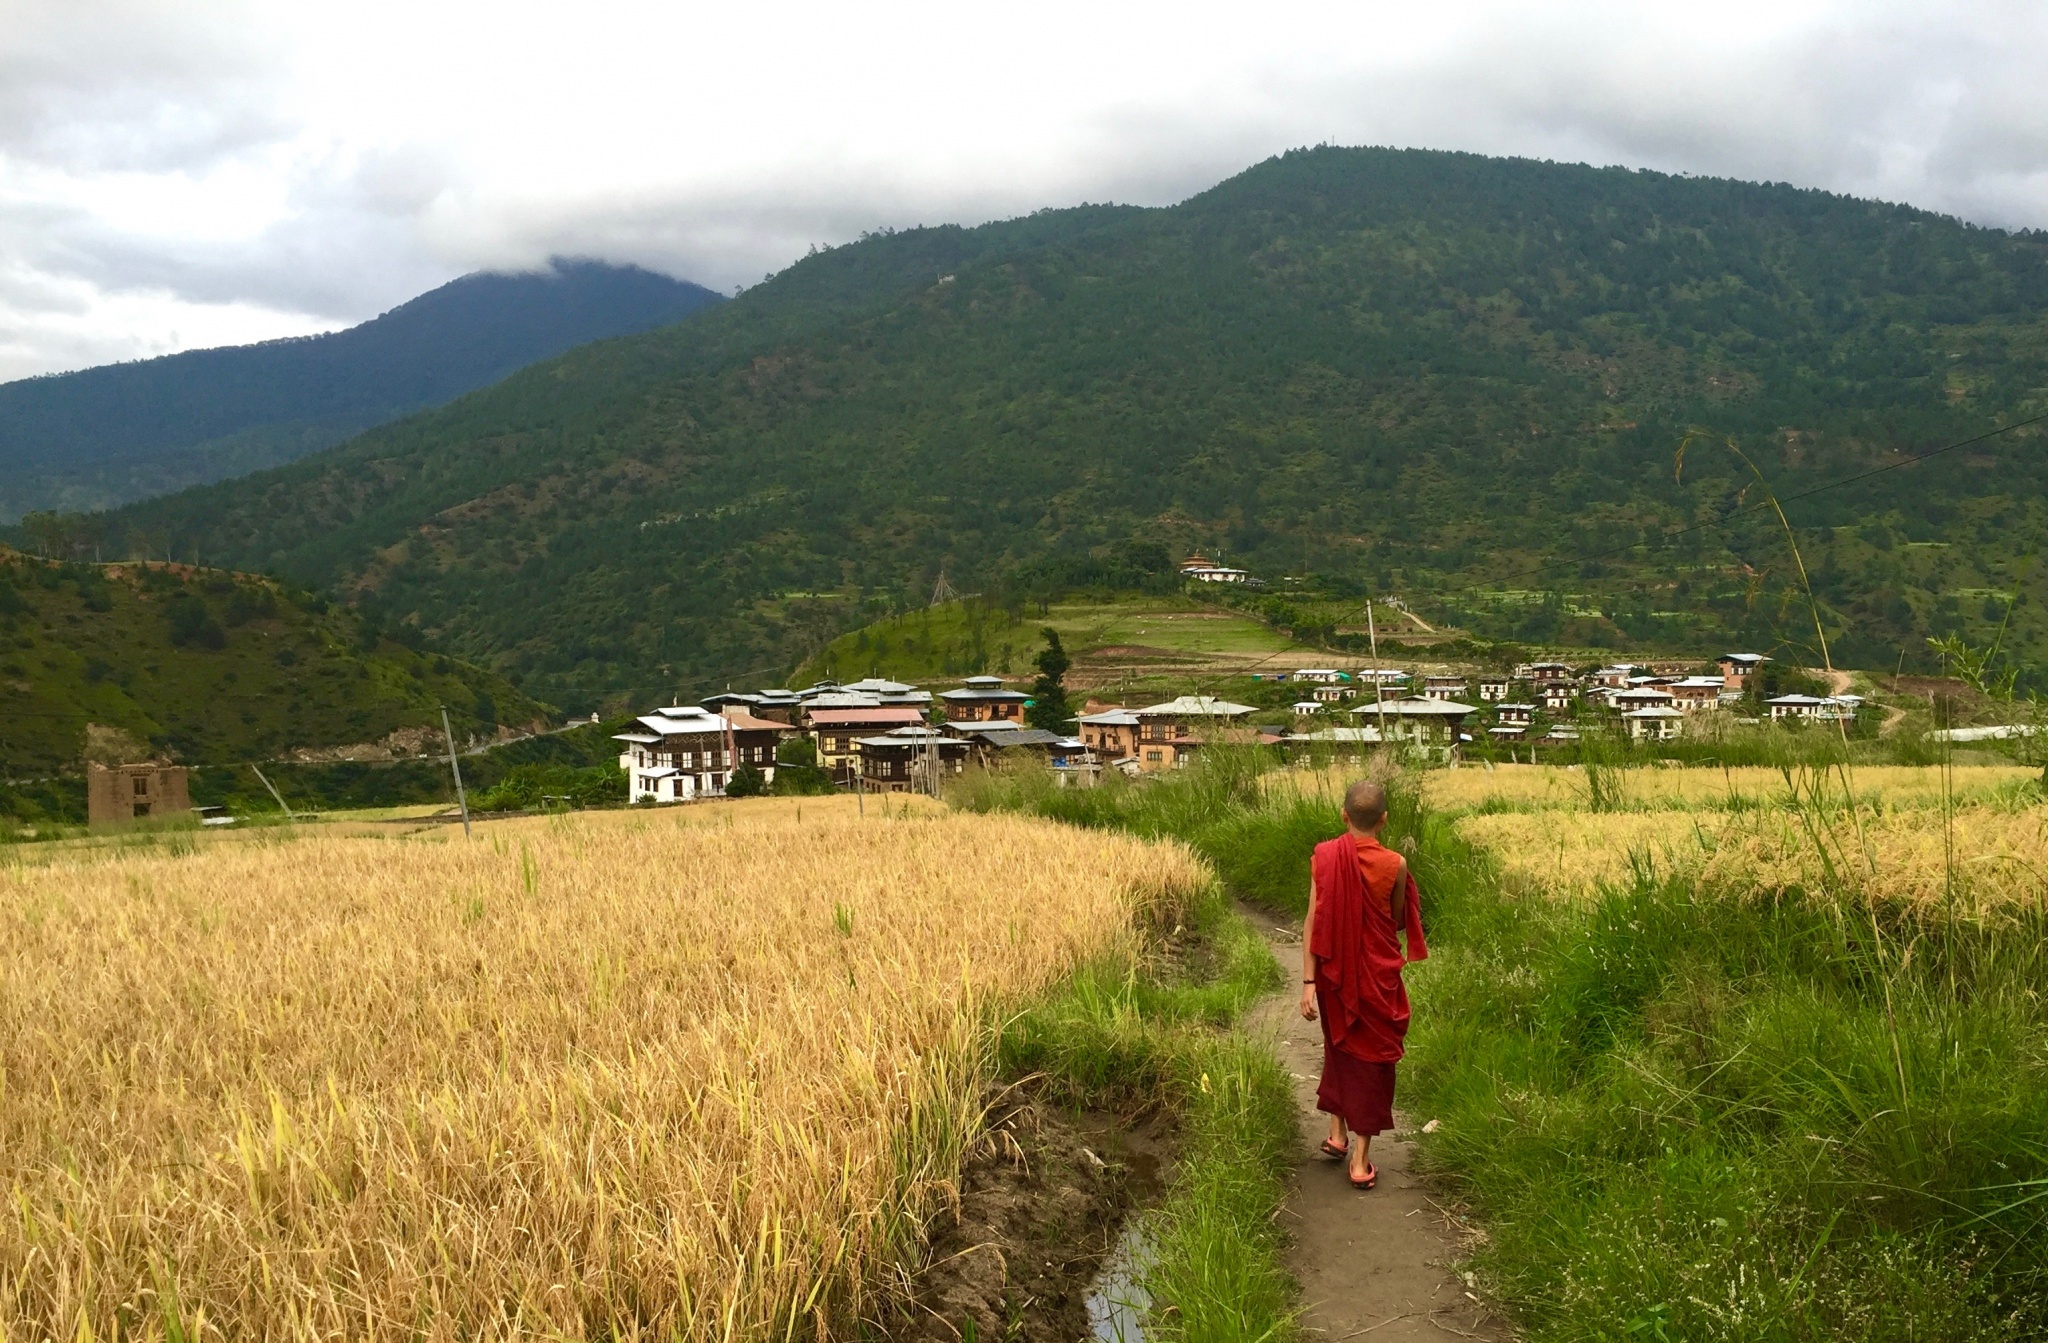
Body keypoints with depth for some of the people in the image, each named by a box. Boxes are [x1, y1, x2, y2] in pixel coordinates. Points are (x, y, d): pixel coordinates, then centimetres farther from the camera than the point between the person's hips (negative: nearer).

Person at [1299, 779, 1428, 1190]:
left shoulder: (1323, 856, -10)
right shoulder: (1394, 865, -16)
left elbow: (1313, 921, -11)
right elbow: (1398, 922, -2)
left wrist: (1308, 982, -8)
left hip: (1334, 974, 3)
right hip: (1378, 978, -3)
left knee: (1339, 1048, 25)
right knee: (1372, 1060, 9)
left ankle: (1337, 1134, 32)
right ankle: (1360, 1162, 11)